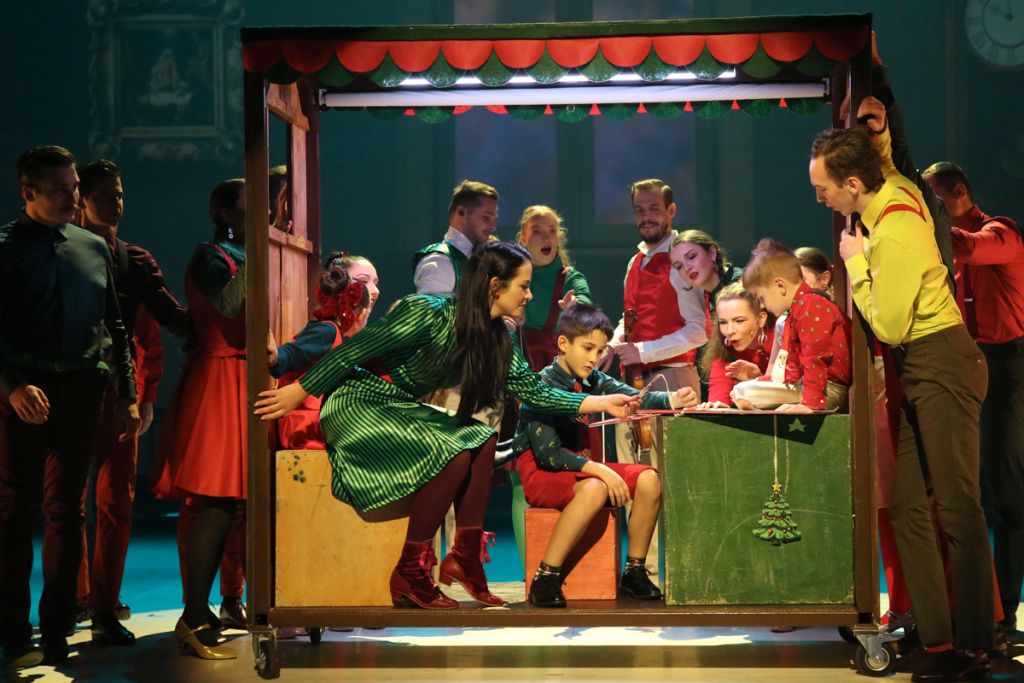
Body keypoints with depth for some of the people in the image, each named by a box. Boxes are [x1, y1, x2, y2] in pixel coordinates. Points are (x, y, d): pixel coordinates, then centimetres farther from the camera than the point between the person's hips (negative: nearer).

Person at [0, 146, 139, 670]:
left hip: (81, 391, 4)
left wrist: (126, 395, 11)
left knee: (66, 510, 6)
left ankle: (57, 631, 13)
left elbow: (114, 327, 15)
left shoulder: (93, 248, 12)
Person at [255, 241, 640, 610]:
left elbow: (533, 390, 5)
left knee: (482, 439, -11)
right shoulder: (428, 313, -22)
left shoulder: (495, 340, 2)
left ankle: (465, 557, -10)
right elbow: (355, 350, -18)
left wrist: (602, 404, 0)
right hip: (358, 406, -8)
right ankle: (409, 575, -16)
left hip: (401, 410, 8)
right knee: (452, 452, -24)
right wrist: (298, 392, -14)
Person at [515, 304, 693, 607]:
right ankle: (546, 578, -31)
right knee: (594, 490, -37)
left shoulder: (593, 381, 6)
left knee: (649, 479, -10)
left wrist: (672, 400, -29)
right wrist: (599, 470, -28)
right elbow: (548, 453, -21)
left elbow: (634, 397, -8)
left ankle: (634, 571, -1)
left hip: (582, 466, 8)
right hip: (541, 472, -8)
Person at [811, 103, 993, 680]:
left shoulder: (894, 234, -22)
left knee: (959, 508, -8)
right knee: (909, 509, 6)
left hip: (942, 367, -10)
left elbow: (888, 326, -18)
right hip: (922, 372, 10)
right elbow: (888, 167, 32)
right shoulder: (898, 191, 5)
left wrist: (855, 263, -9)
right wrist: (877, 136, 13)